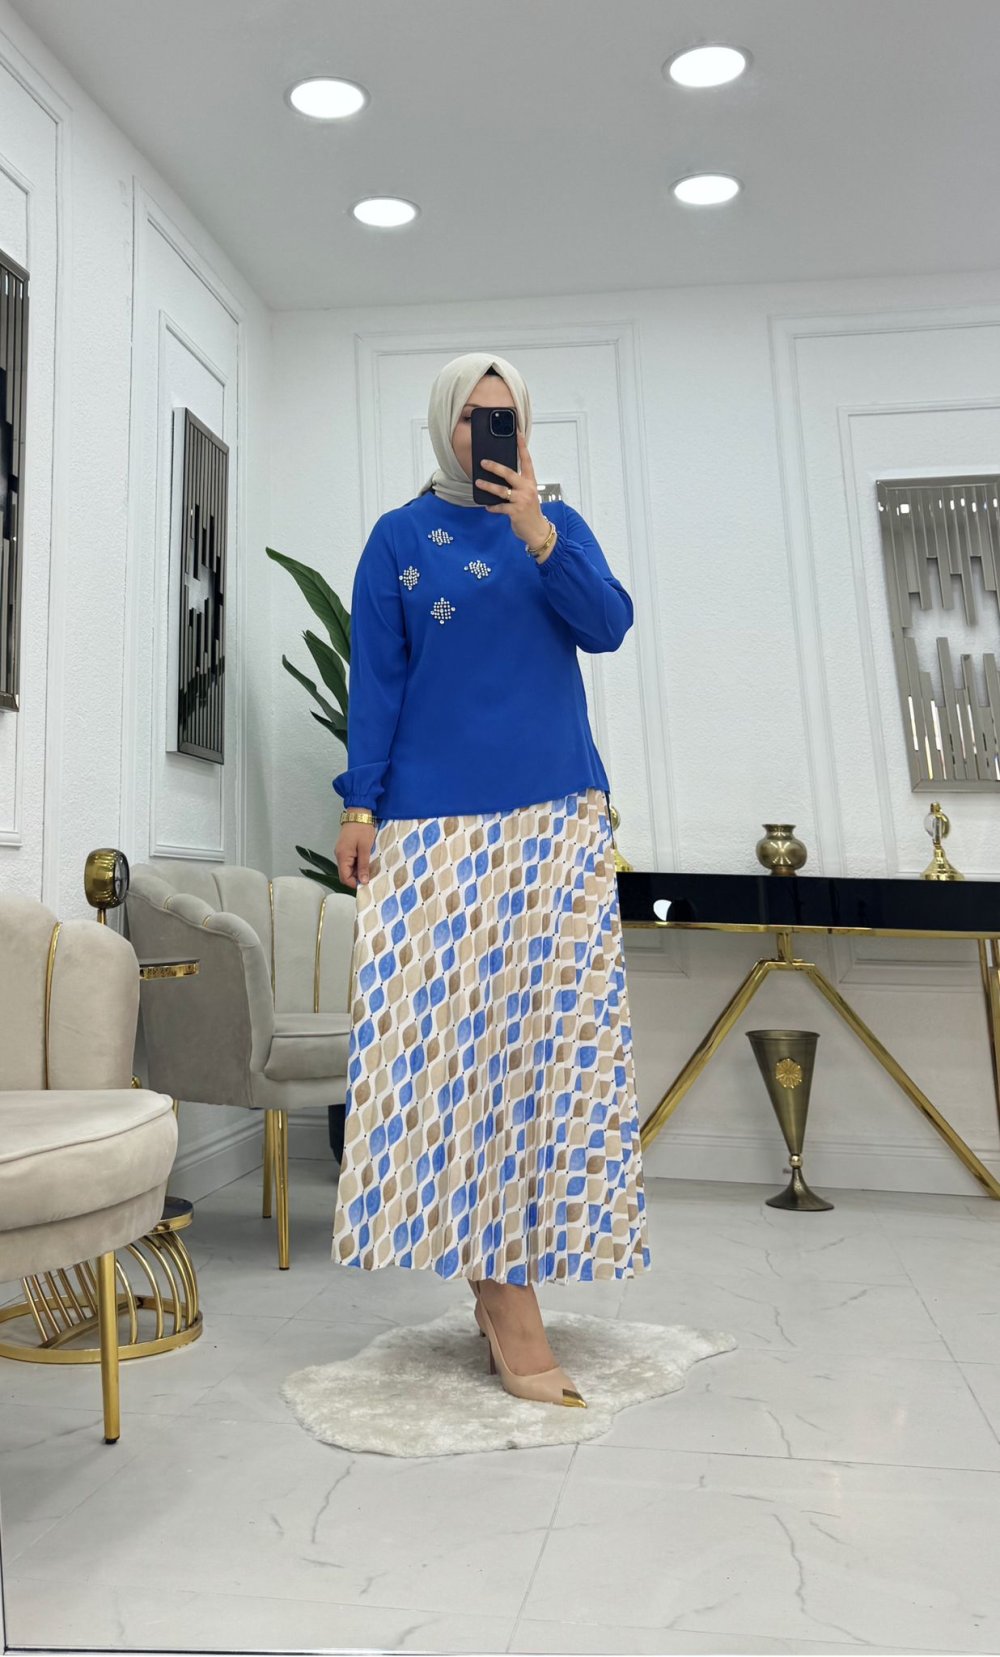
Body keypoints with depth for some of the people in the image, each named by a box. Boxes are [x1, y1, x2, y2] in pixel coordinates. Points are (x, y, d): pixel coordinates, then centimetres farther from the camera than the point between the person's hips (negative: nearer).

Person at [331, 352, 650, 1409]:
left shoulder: (558, 522, 15)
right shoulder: (400, 537, 10)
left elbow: (608, 627, 0)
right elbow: (374, 678, 4)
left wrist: (535, 531, -12)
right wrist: (359, 807, -3)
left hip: (557, 819, 3)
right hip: (437, 823, -2)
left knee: (555, 1033, -1)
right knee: (453, 1034, -8)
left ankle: (505, 1271, 11)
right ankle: (506, 1301, -2)